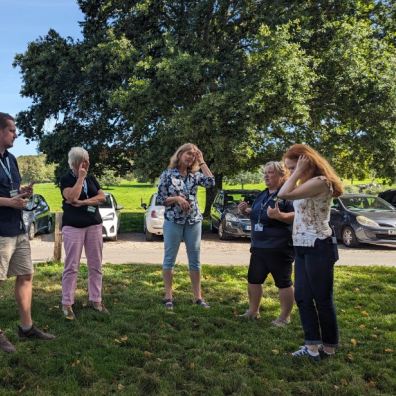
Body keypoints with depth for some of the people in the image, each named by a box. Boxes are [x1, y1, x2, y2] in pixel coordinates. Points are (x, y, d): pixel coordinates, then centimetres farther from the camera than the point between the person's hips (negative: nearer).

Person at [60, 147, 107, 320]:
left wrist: (83, 202, -11)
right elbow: (72, 197, -19)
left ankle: (95, 300, 15)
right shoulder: (66, 179, -2)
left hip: (94, 225, 5)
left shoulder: (91, 178, 13)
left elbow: (102, 197, 2)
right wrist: (80, 178, -12)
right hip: (73, 226, -5)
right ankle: (67, 304, 4)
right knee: (71, 266, -4)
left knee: (96, 265, 6)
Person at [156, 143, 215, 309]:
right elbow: (159, 199, -3)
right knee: (169, 259, 4)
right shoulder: (167, 174, -2)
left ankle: (198, 296, 17)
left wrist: (202, 162, -4)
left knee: (195, 260, 8)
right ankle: (168, 296, 15)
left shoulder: (195, 174, 7)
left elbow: (211, 182, -12)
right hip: (173, 221, -3)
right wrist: (176, 198, -18)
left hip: (194, 221, 3)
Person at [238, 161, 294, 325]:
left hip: (279, 248, -9)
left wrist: (279, 215, -33)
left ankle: (285, 317, 14)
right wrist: (246, 210, 8)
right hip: (259, 246, 9)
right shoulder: (263, 194, 15)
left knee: (283, 282, 3)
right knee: (253, 279, 15)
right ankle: (253, 311, 29)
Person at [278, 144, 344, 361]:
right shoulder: (308, 183, 15)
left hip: (318, 247, -10)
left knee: (322, 299, 3)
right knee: (302, 297, 9)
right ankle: (313, 345, 16)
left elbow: (284, 194, -28)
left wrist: (299, 172, -19)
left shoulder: (320, 181, -17)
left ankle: (328, 347, 19)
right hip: (303, 247, 10)